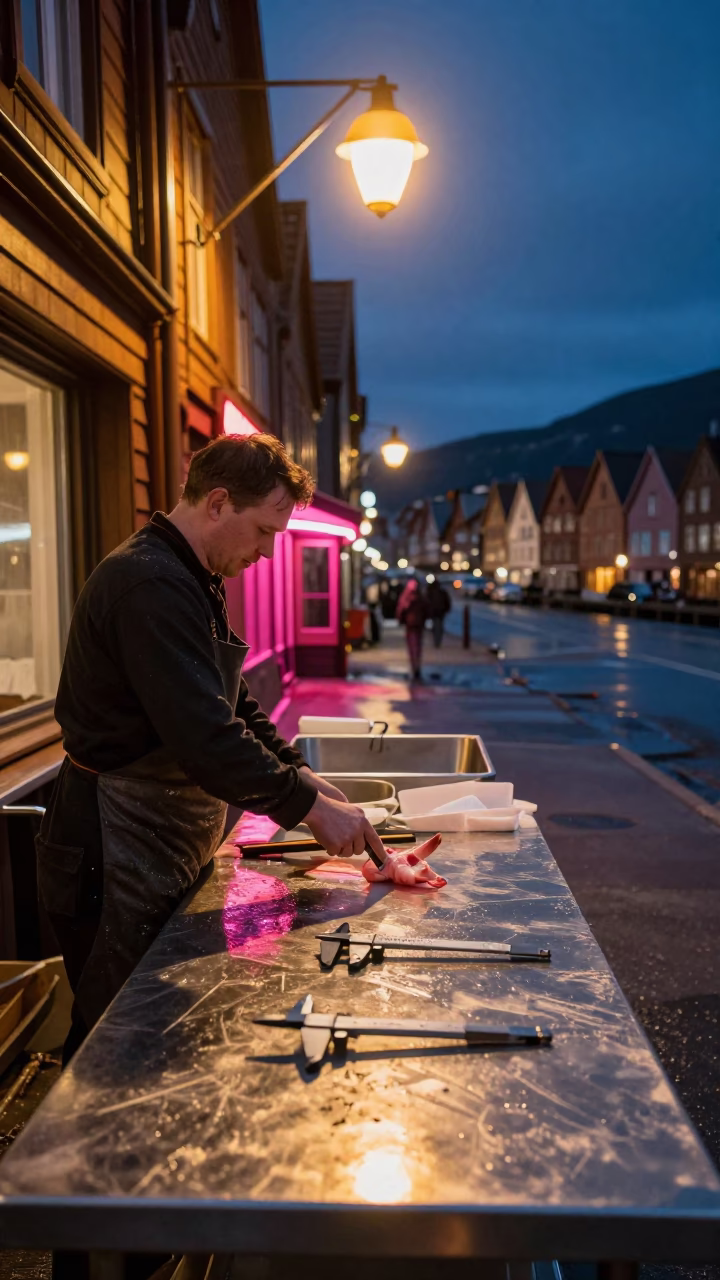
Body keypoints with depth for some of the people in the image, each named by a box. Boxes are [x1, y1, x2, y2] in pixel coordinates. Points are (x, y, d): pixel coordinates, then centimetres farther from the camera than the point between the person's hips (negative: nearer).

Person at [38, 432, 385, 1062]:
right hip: (119, 856, -10)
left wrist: (301, 773, 6)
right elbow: (208, 739, -29)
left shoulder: (192, 581, 13)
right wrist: (310, 805, -19)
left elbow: (234, 705, 18)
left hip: (167, 852, 10)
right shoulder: (151, 585, -23)